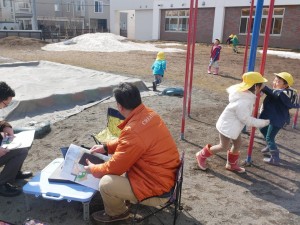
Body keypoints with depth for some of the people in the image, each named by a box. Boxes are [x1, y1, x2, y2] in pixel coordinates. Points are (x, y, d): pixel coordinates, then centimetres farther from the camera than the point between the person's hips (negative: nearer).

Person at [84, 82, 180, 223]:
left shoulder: (134, 132, -32)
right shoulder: (148, 113, -4)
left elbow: (115, 167, -18)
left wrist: (93, 169, 1)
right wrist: (106, 147, 11)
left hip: (157, 189, -9)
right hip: (166, 175, 9)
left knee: (106, 183, -15)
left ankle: (116, 213, 16)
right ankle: (132, 195, 33)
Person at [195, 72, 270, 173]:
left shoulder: (244, 94, -9)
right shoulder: (242, 103, -36)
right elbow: (247, 120, -26)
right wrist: (263, 122, -15)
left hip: (233, 125, 9)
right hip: (227, 125, -9)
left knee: (238, 144, 17)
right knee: (224, 146, 7)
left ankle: (231, 164, 36)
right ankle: (202, 155, 25)